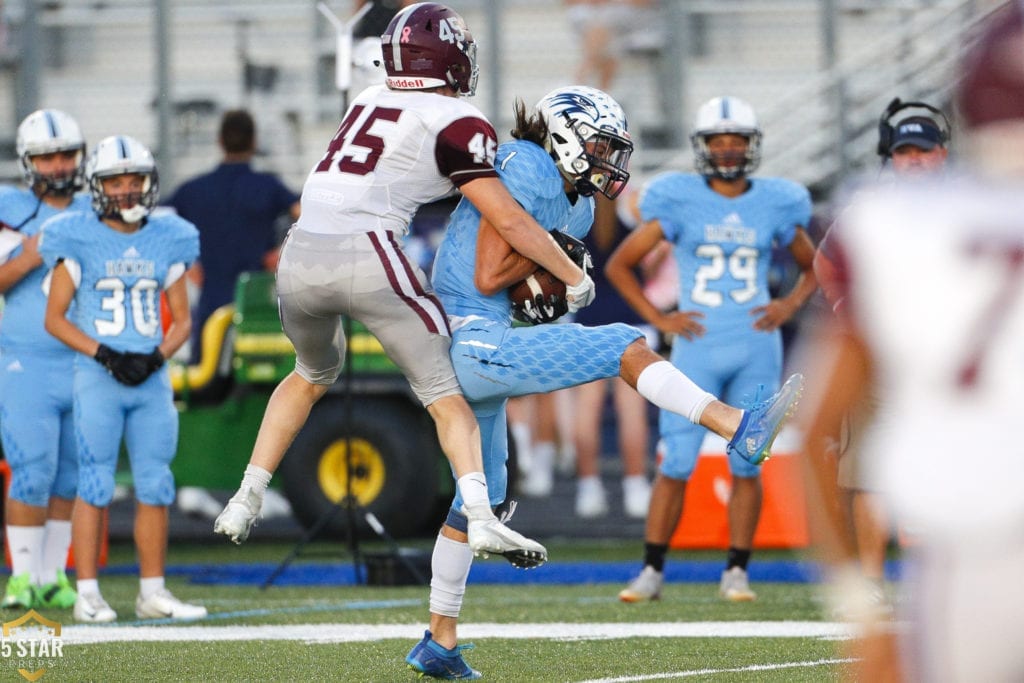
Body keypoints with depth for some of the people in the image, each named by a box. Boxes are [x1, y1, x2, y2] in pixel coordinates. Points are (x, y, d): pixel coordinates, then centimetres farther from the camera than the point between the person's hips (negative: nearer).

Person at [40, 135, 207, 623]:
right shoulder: (77, 240, -3)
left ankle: (153, 592, 11)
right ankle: (87, 595, -2)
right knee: (95, 486, -5)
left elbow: (182, 318, 13)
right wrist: (105, 355, -13)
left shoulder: (167, 242, 9)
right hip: (97, 380, -4)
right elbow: (54, 317, -3)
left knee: (155, 486, 4)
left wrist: (157, 356, -7)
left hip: (152, 381, 4)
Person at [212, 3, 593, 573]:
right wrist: (574, 277, 9)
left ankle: (246, 502, 28)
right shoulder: (456, 123, 0)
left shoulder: (368, 102, 19)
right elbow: (508, 219, -3)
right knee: (445, 393, 2)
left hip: (302, 255, 6)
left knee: (314, 375, 31)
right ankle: (481, 519, -16)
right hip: (367, 256, -6)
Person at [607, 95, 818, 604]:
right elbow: (619, 265, 5)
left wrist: (790, 305, 2)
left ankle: (736, 572, 11)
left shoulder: (774, 205, 5)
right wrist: (658, 318, -2)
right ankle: (652, 570, 5)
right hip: (697, 348, -2)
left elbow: (813, 268, 20)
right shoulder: (679, 202, -1)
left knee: (746, 464, 2)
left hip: (755, 347, 2)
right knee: (675, 465, -4)